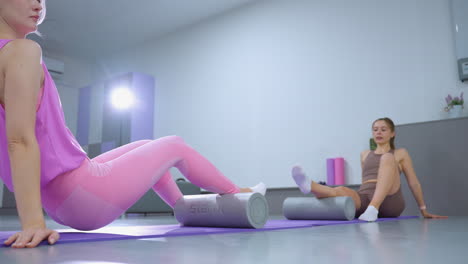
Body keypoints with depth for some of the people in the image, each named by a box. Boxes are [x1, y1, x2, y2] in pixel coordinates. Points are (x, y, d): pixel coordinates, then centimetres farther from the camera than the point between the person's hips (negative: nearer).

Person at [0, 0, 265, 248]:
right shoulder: (22, 50, -17)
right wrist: (33, 222, -30)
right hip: (83, 196, -10)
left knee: (147, 146, 28)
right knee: (174, 146, 11)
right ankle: (235, 195, 32)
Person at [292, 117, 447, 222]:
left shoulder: (400, 154, 18)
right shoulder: (365, 154, 27)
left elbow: (414, 183, 18)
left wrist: (424, 210, 18)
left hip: (389, 203, -2)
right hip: (365, 200, 2)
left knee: (387, 158, -28)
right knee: (341, 191, -32)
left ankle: (373, 209, -46)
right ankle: (309, 186, -65)